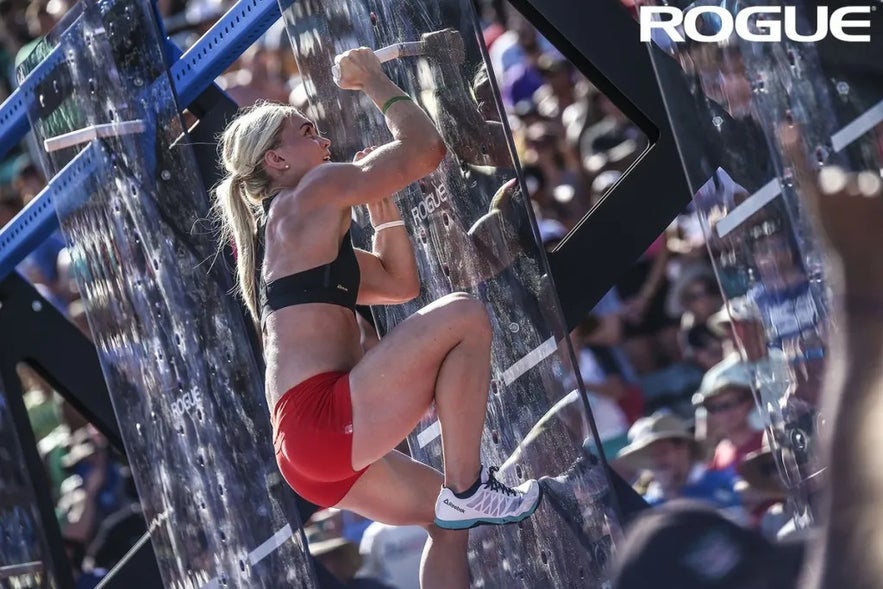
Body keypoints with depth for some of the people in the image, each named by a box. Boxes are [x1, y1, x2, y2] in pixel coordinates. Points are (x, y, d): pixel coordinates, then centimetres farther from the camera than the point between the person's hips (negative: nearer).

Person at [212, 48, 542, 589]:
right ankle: (467, 490, -10)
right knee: (464, 317, -10)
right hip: (324, 422, -10)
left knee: (447, 519, 23)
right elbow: (425, 149, 0)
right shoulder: (308, 197, 1)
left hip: (310, 443, 10)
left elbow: (401, 282, 32)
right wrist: (374, 82, 14)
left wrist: (381, 201, 26)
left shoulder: (299, 239, 29)